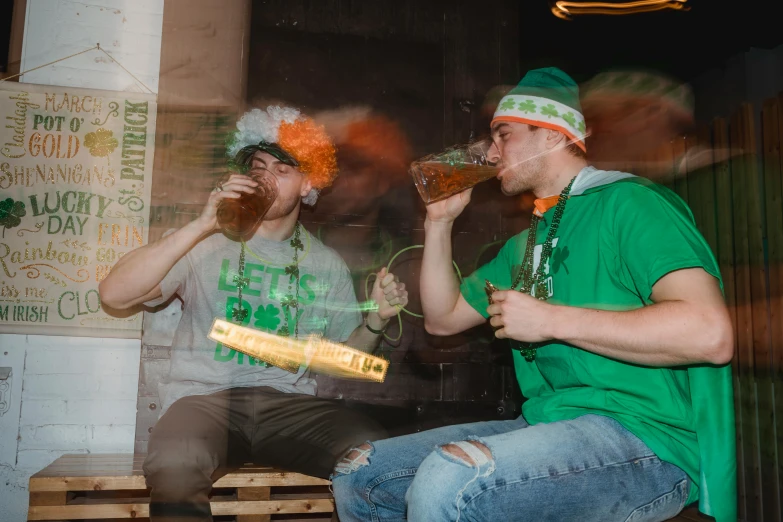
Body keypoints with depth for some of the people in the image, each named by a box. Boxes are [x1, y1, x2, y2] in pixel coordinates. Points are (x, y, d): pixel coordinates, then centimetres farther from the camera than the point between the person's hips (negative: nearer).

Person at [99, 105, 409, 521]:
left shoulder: (327, 265, 13)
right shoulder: (208, 243, 4)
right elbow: (114, 294, -10)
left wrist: (376, 320, -2)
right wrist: (201, 227, -16)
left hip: (290, 403, 2)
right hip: (205, 395, -2)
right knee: (174, 467, -36)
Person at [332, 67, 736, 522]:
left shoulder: (628, 202, -7)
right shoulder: (525, 243, 21)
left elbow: (710, 333, -21)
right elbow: (443, 318, 24)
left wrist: (552, 320, -18)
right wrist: (439, 221, 14)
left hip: (644, 438, -8)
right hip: (546, 428, 8)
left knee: (447, 482, -34)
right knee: (358, 476, 2)